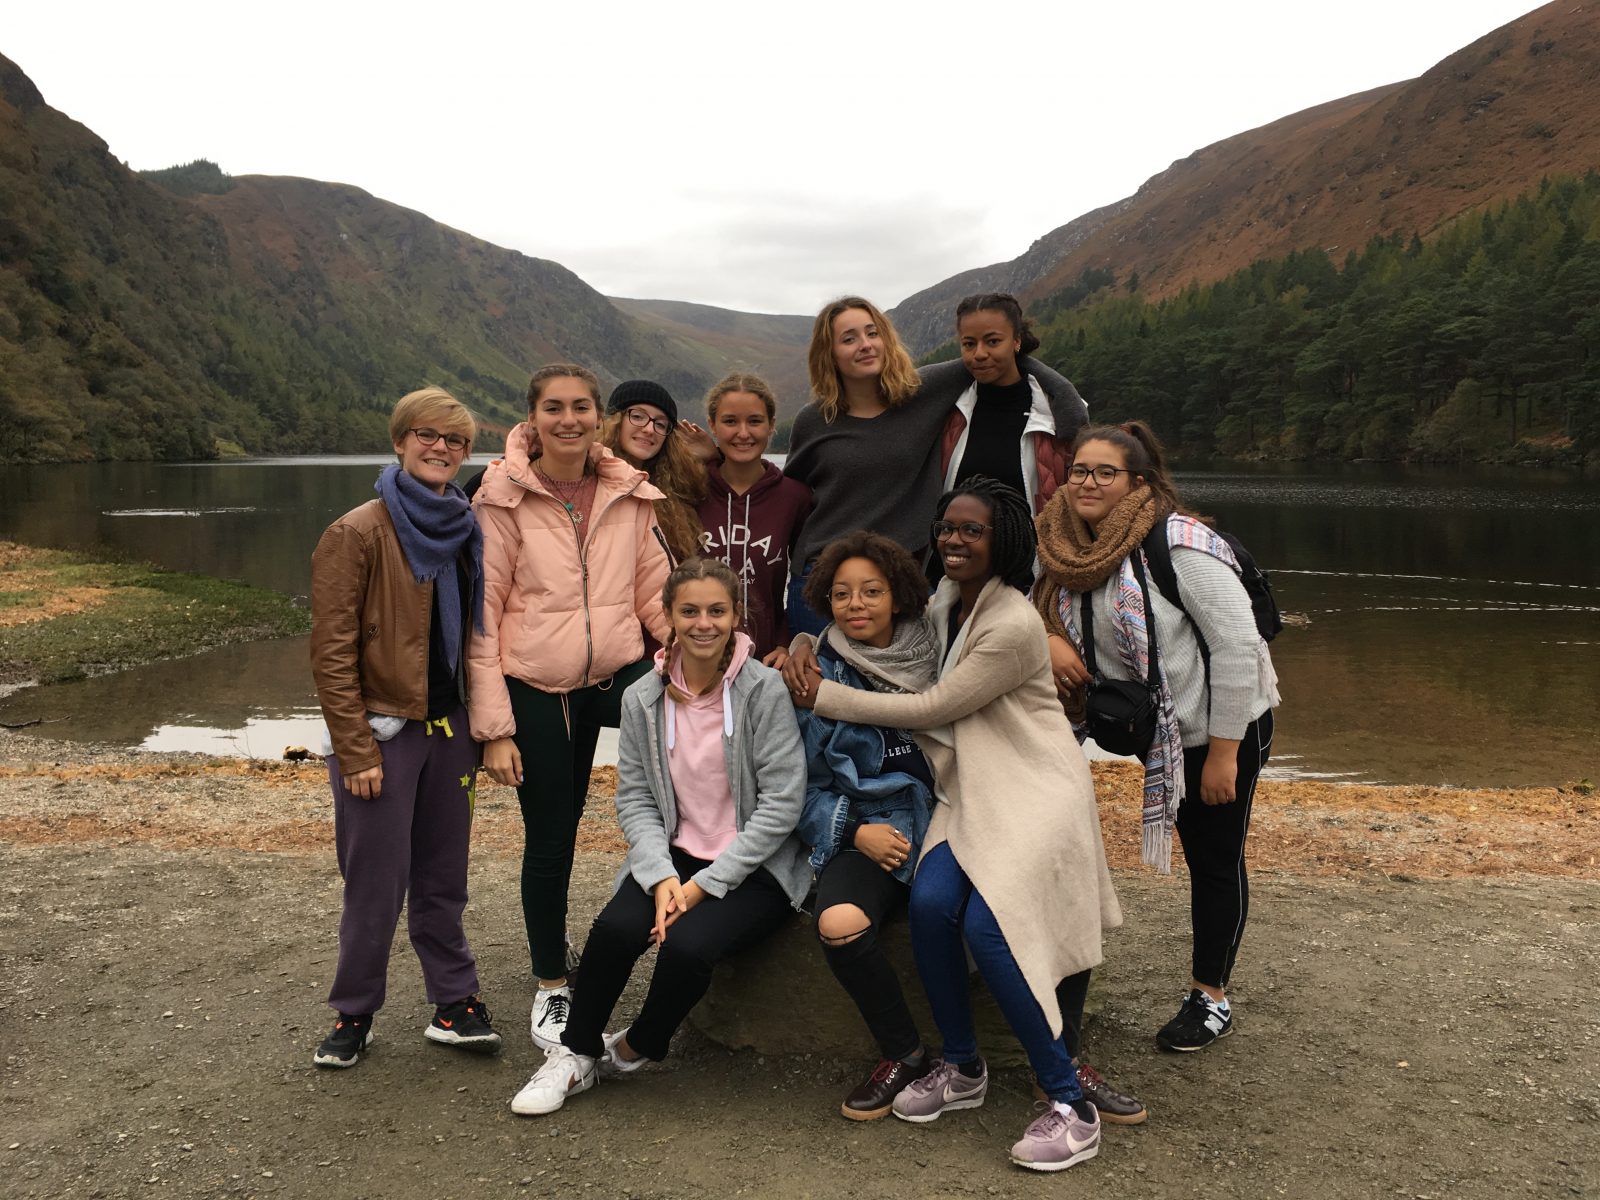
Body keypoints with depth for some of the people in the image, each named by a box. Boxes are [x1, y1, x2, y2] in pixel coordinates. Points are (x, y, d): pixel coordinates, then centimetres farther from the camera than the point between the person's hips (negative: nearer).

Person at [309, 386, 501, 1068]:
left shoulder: (465, 533, 9)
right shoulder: (358, 534, -9)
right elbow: (332, 652, -12)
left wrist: (480, 730, 10)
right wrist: (355, 750, -16)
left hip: (448, 727, 5)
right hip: (383, 730, -5)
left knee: (442, 878, 13)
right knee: (376, 884, 4)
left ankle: (454, 1001, 25)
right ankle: (354, 1012, 22)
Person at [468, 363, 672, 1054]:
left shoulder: (630, 495, 3)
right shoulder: (504, 499, -6)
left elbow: (656, 591, 9)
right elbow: (482, 615, -7)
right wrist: (493, 725, -10)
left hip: (618, 673, 3)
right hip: (536, 687, -2)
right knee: (549, 841, 6)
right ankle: (550, 987, 28)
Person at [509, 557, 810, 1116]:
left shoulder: (764, 688, -11)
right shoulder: (643, 698, 1)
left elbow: (782, 801, -13)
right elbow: (634, 799, 2)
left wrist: (706, 884, -16)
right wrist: (661, 877, -16)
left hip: (756, 866, -3)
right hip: (675, 857, 3)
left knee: (687, 943, -28)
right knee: (616, 926, -25)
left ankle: (634, 1050, 4)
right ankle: (575, 1055, 1)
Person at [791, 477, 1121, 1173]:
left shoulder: (1013, 626, -18)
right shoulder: (945, 600, 9)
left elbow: (934, 707, -14)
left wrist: (825, 697, -8)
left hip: (1034, 790, -7)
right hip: (968, 788, 7)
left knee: (987, 924, -25)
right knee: (929, 901, -18)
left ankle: (1070, 1105, -10)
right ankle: (961, 1069, 3)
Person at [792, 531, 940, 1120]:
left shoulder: (939, 656, 8)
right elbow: (803, 786, 8)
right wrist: (854, 832, -8)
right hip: (866, 833, 0)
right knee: (839, 924, -32)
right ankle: (903, 1055, -5)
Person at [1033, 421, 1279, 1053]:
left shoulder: (1181, 546, -25)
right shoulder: (1072, 550, -4)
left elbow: (1238, 646, -23)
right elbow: (1036, 613, 10)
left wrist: (1223, 752, -21)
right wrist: (1049, 639, -15)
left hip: (1225, 727, -5)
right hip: (1158, 730, 6)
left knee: (1217, 858, 7)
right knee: (1196, 852, 15)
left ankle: (1211, 997, 23)